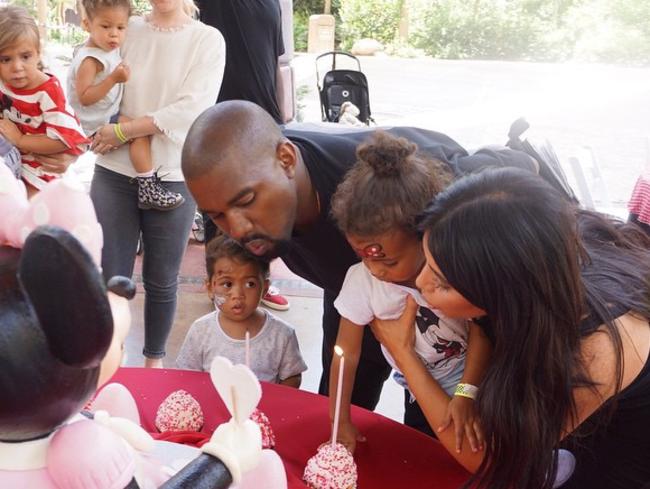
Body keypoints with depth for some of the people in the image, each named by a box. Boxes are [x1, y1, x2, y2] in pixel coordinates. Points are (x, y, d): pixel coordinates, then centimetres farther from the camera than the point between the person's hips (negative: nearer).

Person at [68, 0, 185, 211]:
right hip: (99, 123, -10)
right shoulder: (90, 60, -25)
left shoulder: (108, 47, 3)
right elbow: (85, 98, -31)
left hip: (108, 114, 10)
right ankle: (149, 189, -23)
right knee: (140, 133, -22)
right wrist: (114, 78, -35)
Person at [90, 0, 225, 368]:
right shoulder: (127, 30, 6)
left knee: (162, 280, 11)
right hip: (114, 172, 2)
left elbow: (190, 109, -12)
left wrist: (123, 131, -13)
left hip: (173, 178, -2)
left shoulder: (208, 40, -1)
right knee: (110, 278, 6)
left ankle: (155, 358, 32)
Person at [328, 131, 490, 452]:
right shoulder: (360, 279, -24)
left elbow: (481, 331, -19)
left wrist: (467, 394, -27)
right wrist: (341, 423, -15)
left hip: (468, 380, -2)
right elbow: (347, 354, -16)